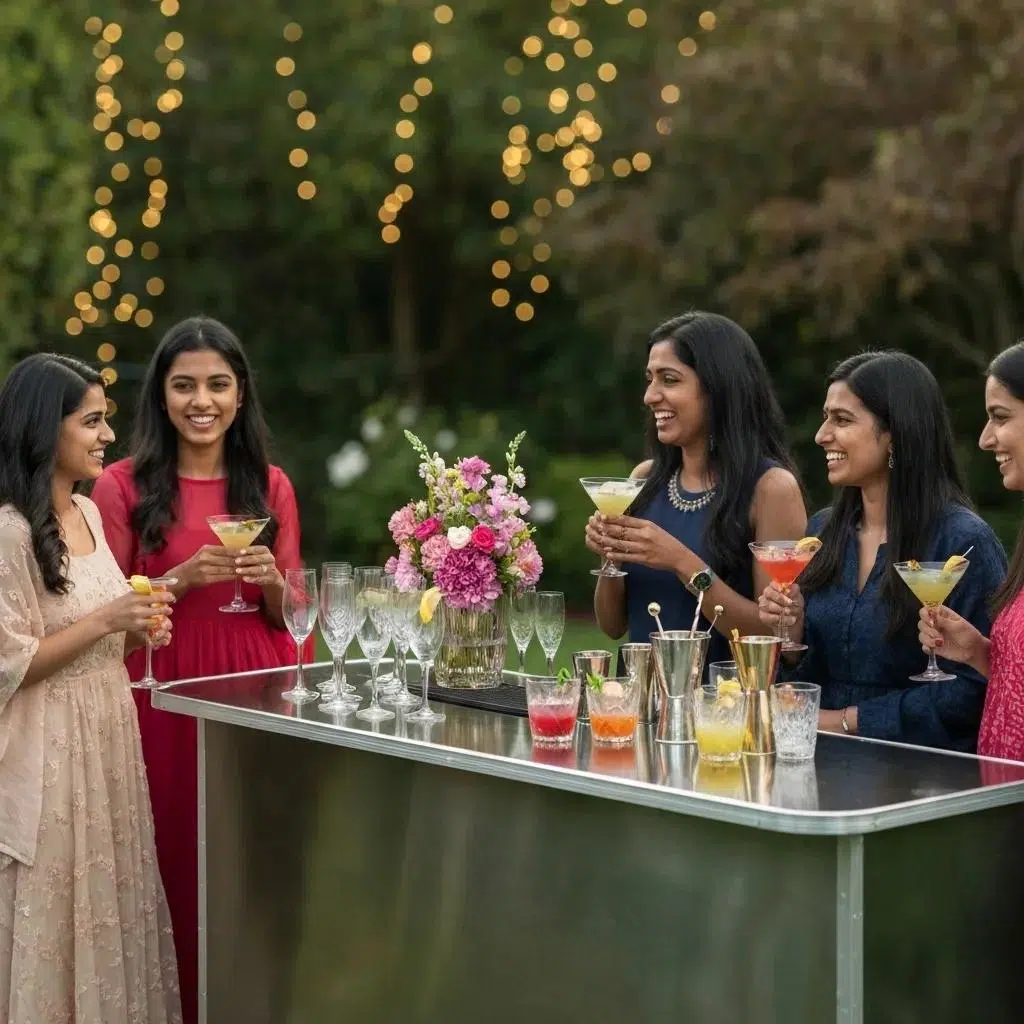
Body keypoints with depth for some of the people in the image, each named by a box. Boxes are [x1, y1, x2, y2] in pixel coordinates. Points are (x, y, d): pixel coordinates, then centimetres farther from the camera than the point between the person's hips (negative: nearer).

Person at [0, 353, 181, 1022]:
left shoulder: (87, 512, 9)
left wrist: (135, 632, 3)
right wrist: (105, 621, -20)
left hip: (110, 736, 8)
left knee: (109, 906, 13)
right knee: (57, 914, 1)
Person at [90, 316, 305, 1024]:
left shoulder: (271, 486, 8)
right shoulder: (123, 488, -2)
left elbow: (290, 614, 13)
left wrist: (271, 580, -9)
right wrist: (184, 578, -17)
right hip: (165, 700, -2)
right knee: (176, 866, -1)